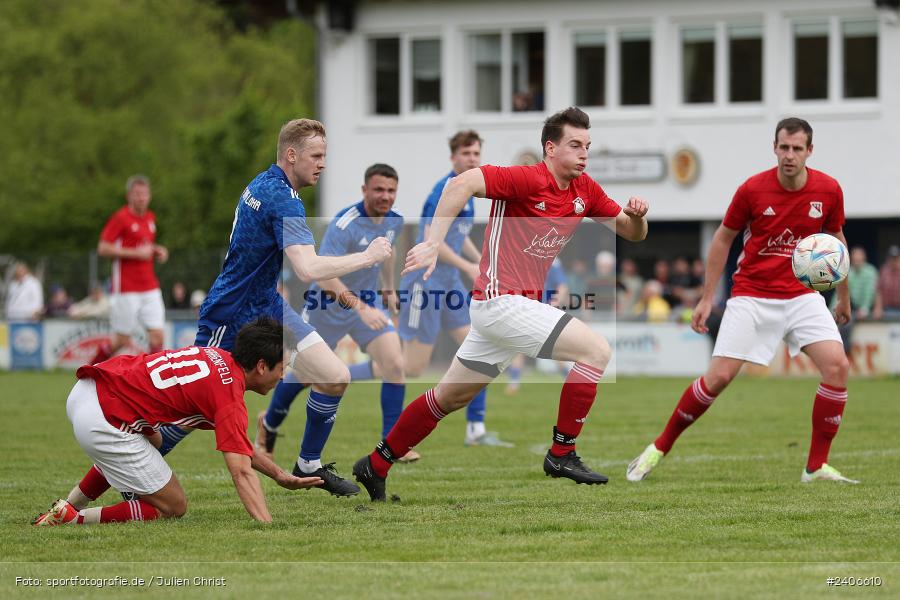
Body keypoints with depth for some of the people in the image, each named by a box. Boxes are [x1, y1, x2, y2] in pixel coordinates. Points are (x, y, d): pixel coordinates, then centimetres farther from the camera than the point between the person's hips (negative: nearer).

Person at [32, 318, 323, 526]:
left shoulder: (217, 356, 15)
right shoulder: (230, 397, -12)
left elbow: (234, 441, 27)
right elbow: (242, 472, -22)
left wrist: (280, 476, 24)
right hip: (104, 421, -9)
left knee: (154, 443, 39)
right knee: (173, 507, 4)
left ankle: (68, 507, 37)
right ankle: (72, 520, 1)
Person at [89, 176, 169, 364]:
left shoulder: (150, 218, 13)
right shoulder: (121, 218, -9)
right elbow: (103, 248, -14)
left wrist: (157, 251, 7)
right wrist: (136, 253, -18)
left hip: (150, 288, 6)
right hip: (126, 290, -6)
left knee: (157, 337, -5)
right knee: (122, 340, 0)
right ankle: (91, 368, 23)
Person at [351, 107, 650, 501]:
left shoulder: (585, 191, 8)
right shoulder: (527, 180, -17)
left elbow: (633, 233, 15)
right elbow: (462, 184, -26)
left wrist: (636, 215, -8)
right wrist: (433, 243, -31)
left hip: (519, 305, 9)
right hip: (502, 302, -9)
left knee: (451, 397, 17)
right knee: (597, 350, -15)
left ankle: (375, 466, 28)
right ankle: (561, 454, -9)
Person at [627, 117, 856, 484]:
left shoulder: (828, 190, -5)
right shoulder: (753, 189, -11)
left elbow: (836, 239, 13)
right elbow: (723, 238, 2)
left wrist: (843, 296, 18)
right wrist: (707, 298, 1)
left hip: (802, 295, 2)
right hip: (751, 296, -2)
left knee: (837, 367, -16)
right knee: (719, 376, -12)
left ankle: (816, 467, -6)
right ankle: (659, 448, 7)